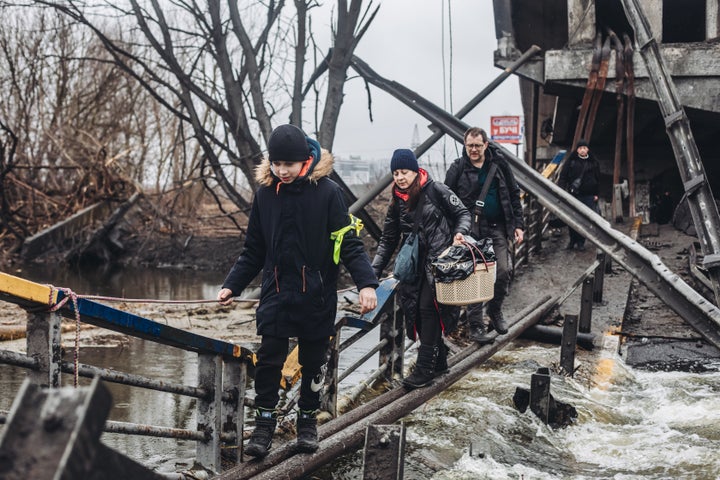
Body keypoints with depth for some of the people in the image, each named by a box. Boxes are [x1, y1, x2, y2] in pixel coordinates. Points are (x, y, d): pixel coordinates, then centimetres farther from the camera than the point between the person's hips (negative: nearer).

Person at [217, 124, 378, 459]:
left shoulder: (327, 192, -10)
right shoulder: (265, 193, 0)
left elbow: (349, 243, -10)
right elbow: (253, 251, 9)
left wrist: (366, 283, -22)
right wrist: (232, 285, 3)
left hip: (317, 297, -2)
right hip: (276, 296, 2)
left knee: (313, 364, 10)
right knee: (268, 361, -1)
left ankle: (308, 420, 27)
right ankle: (264, 424, 12)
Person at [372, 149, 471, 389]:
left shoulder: (436, 191, -6)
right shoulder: (397, 202, 10)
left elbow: (462, 213, 2)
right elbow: (388, 239, 14)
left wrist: (459, 232, -19)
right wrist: (374, 271, 7)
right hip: (414, 265, 6)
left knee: (428, 308, -12)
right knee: (416, 310, 4)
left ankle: (425, 368, -8)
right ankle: (439, 361, 19)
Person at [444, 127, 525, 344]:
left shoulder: (499, 164, 4)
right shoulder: (457, 168, -4)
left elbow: (513, 194, 10)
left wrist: (518, 224, 5)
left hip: (497, 228, 3)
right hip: (471, 230, -3)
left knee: (503, 271, 1)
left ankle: (495, 311, 25)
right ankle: (475, 325, 3)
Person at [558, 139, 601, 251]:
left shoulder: (593, 162, 7)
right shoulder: (571, 161, 3)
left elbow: (597, 179, 13)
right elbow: (563, 176, 2)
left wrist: (596, 194, 9)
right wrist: (561, 189, -11)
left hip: (588, 196, 0)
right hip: (573, 194, 0)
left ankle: (581, 242, 11)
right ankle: (572, 240, 16)